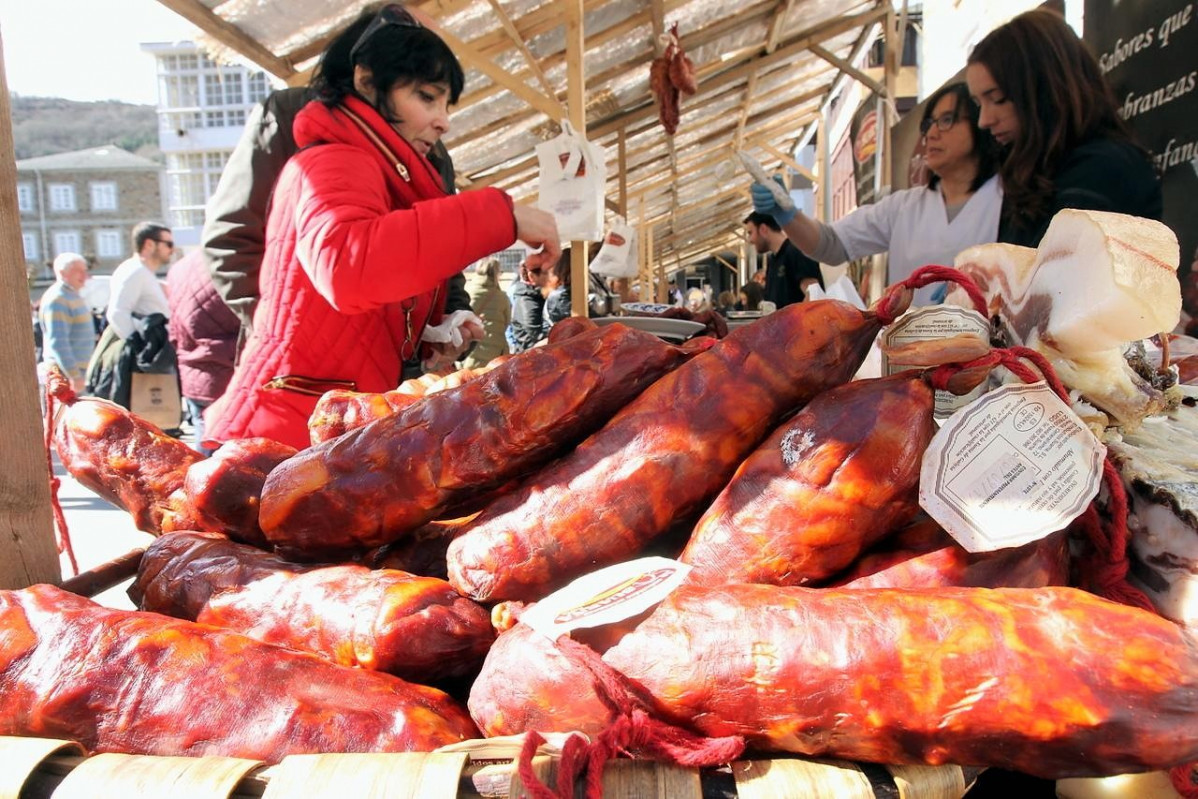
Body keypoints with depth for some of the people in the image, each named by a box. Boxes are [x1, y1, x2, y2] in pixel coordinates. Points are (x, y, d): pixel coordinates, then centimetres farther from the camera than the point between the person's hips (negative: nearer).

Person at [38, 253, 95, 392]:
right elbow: (58, 343, -23)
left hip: (78, 371, 10)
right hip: (66, 374, -10)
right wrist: (74, 375, -27)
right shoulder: (56, 300, -16)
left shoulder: (74, 296, 15)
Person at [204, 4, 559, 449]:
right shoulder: (336, 163, -10)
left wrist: (430, 341, 3)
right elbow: (346, 265, -34)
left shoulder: (382, 176, 21)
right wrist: (500, 213, -30)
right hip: (289, 436, -9)